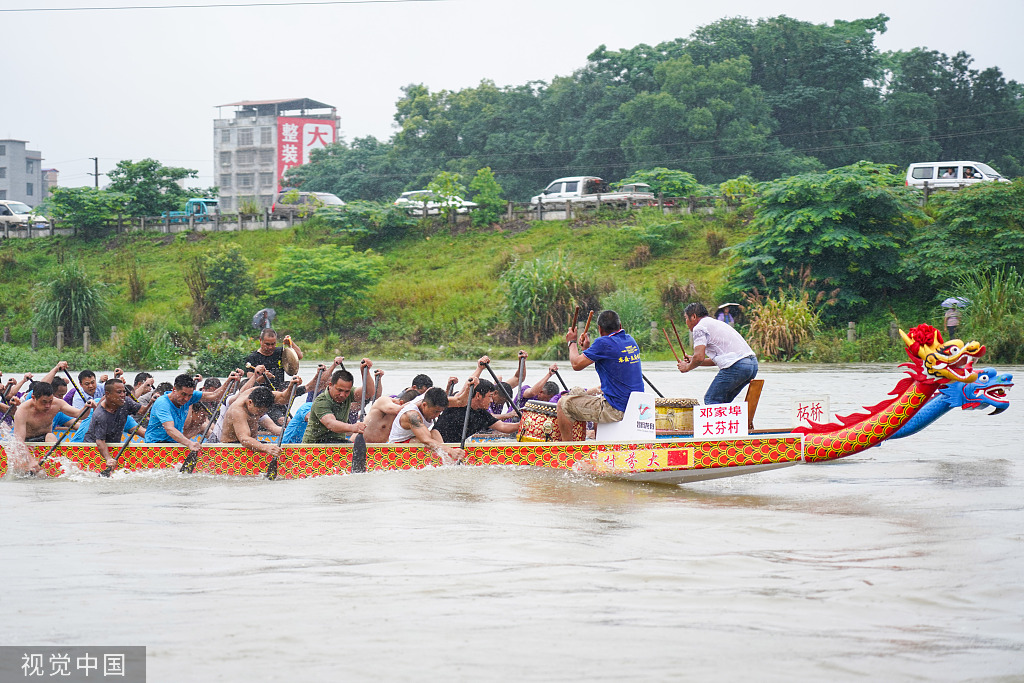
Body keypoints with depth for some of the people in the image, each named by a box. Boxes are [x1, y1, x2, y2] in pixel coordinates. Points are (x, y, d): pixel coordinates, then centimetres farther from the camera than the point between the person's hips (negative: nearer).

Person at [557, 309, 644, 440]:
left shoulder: (604, 343, -17)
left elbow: (576, 364, -10)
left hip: (616, 410, -9)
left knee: (563, 404, 2)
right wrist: (587, 348, 23)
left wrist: (572, 342, 7)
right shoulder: (630, 340, 9)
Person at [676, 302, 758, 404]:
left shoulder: (699, 328, 0)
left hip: (735, 367, -9)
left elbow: (699, 357, -10)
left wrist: (687, 367, 9)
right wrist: (693, 361, 33)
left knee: (711, 400, -1)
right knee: (723, 402, 19)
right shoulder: (717, 323, 30)